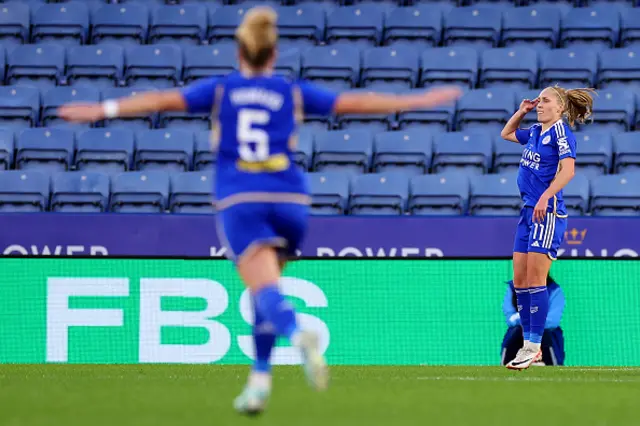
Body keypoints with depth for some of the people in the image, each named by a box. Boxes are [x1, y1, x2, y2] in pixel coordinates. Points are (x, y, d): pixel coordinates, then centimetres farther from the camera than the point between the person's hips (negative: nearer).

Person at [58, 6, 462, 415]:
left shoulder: (220, 89, 11)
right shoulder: (293, 93, 12)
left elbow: (162, 100, 1)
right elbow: (356, 103, 14)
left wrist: (103, 110, 1)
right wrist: (422, 100, 22)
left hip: (239, 201, -2)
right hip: (290, 198, 2)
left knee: (266, 288, -16)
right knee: (266, 288, 19)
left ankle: (299, 335, -47)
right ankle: (260, 378, 15)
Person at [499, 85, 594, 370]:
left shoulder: (561, 132, -8)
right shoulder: (535, 132, 17)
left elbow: (568, 169, -20)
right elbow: (506, 134, 36)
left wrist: (546, 197, -29)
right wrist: (522, 111, 22)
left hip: (549, 212, -9)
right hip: (529, 210, 9)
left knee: (535, 279, -10)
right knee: (519, 280, 7)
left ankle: (535, 345, -6)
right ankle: (528, 343, 13)